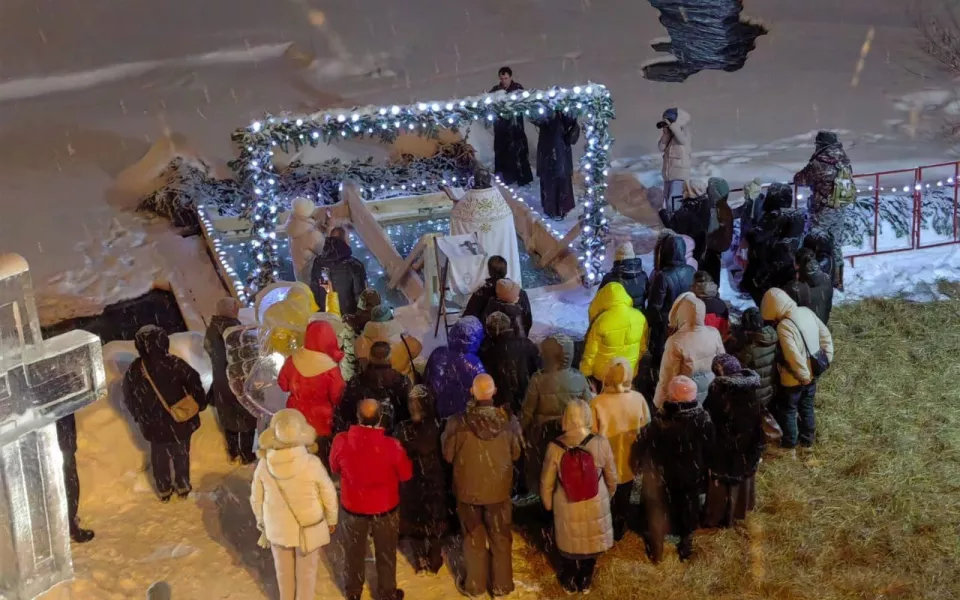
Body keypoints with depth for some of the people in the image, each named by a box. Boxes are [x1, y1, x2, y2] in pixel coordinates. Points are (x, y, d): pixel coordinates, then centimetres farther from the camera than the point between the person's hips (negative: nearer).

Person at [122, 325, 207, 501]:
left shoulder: (134, 370, -15)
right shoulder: (174, 364, -23)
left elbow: (128, 398, -2)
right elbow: (195, 384, -15)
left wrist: (139, 416, 15)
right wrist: (200, 404, 3)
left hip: (154, 424, 1)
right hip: (180, 421, -1)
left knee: (159, 457, 23)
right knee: (181, 454, 21)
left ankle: (163, 490, 37)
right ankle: (183, 487, 37)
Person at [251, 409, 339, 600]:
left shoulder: (264, 465, -21)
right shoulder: (312, 464, -28)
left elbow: (256, 498, -6)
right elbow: (329, 495, -14)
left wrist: (261, 522, 13)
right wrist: (331, 520, 5)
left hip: (277, 528, 2)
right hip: (309, 528, -2)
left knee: (284, 571, 26)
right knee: (306, 572, 21)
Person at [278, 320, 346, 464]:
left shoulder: (292, 360, -18)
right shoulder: (330, 369, -29)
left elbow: (283, 384, -1)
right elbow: (338, 397, -16)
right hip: (320, 420, -3)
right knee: (319, 456, 20)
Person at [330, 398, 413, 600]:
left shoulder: (341, 441, -23)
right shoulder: (391, 445, -28)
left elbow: (334, 467, -2)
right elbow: (406, 474, -10)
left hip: (352, 507, 2)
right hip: (385, 509, -2)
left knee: (353, 552, 25)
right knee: (386, 554, 21)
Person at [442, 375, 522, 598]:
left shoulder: (458, 422, -22)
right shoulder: (508, 420, -18)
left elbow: (448, 455, -8)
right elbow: (516, 454, -3)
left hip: (468, 489, 0)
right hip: (499, 488, 1)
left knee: (474, 538, 19)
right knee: (500, 538, 20)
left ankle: (475, 585, 33)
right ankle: (501, 585, 33)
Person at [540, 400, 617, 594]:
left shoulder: (555, 447, -21)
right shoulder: (601, 443, -19)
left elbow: (547, 483, -8)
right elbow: (612, 478, -4)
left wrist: (548, 505, 12)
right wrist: (608, 497, 17)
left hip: (566, 508, 0)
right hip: (595, 506, 1)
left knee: (568, 543, 24)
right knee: (591, 542, 25)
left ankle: (569, 583, 43)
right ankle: (585, 582, 43)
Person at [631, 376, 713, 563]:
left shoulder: (660, 421, -31)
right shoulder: (703, 419, -18)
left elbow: (644, 446, -19)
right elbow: (709, 449, -5)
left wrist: (638, 466, -1)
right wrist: (703, 472, 11)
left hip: (662, 477, -3)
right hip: (691, 476, 3)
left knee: (658, 512, 20)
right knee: (688, 510, 25)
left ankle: (656, 551, 37)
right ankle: (686, 547, 42)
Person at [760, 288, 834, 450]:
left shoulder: (784, 326, -29)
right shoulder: (806, 312, -6)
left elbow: (794, 356, -29)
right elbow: (825, 335, 3)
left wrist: (803, 376, -16)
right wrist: (827, 358, 10)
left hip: (794, 379, -7)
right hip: (812, 372, 7)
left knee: (788, 410, 16)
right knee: (807, 408, 24)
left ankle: (789, 442, 30)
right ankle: (807, 439, 39)